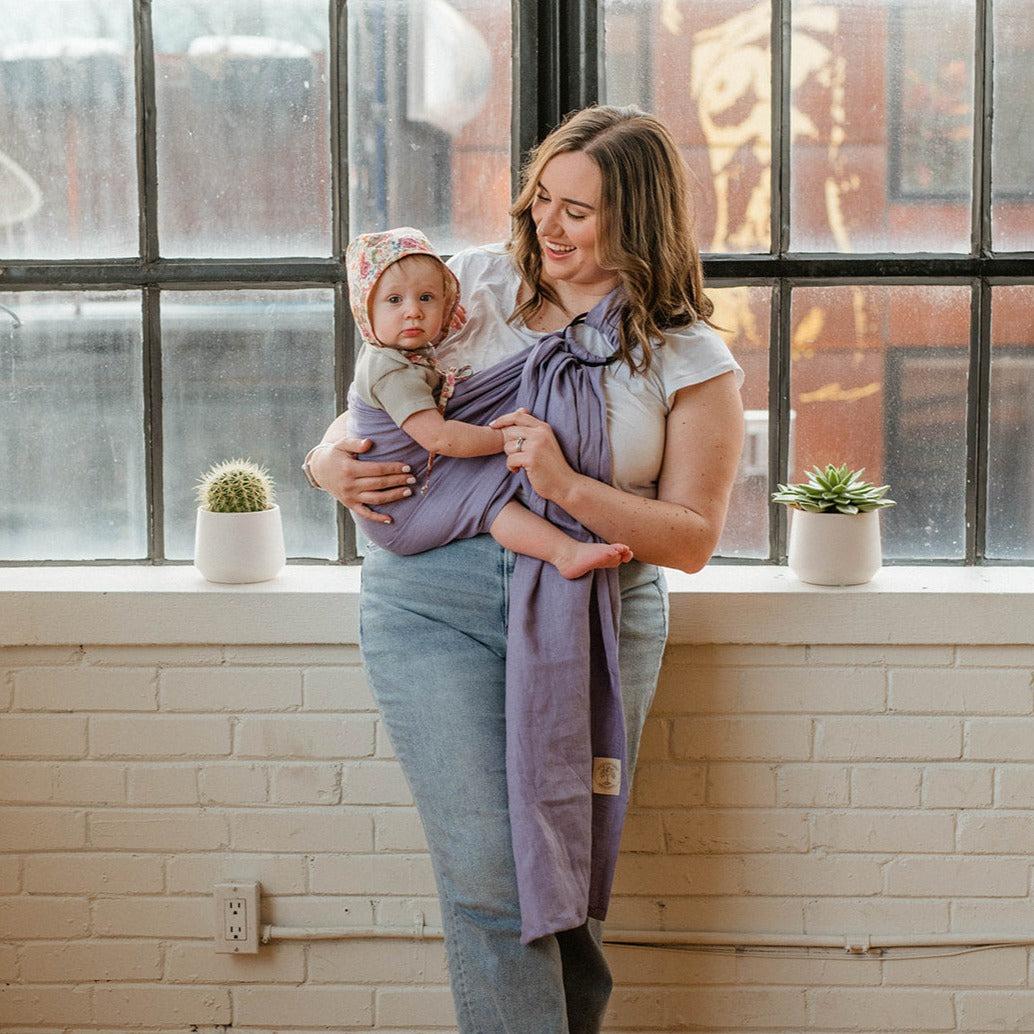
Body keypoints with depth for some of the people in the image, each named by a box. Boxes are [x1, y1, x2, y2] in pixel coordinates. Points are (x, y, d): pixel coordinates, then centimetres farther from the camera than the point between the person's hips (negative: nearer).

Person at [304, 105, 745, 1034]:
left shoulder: (693, 364, 0)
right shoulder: (470, 285, 5)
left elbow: (692, 538, -3)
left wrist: (567, 488, -17)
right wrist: (332, 459, -5)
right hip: (435, 602, 0)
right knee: (489, 875, -9)